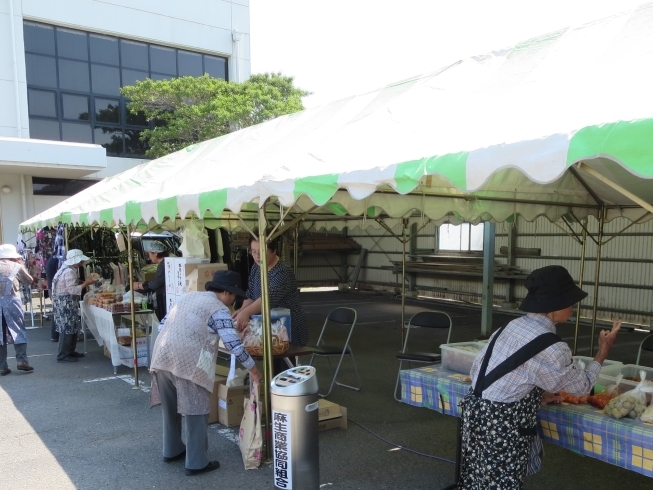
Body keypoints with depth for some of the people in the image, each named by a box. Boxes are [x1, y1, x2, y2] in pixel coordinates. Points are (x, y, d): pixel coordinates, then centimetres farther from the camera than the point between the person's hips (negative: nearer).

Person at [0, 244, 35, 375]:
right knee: (19, 332, 6)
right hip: (12, 301, -2)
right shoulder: (16, 266, 5)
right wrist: (22, 265, 23)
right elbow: (29, 281, 16)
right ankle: (21, 360, -3)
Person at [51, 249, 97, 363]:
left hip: (68, 303, 11)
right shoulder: (69, 272, -20)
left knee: (72, 328, 16)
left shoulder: (70, 269, 13)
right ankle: (63, 355, 1)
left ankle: (70, 351, 25)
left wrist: (85, 282, 8)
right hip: (65, 304, -11)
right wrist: (86, 283, -19)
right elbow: (72, 290, -25)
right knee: (67, 329, -5)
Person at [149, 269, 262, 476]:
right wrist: (252, 368, -3)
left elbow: (163, 323, 22)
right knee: (196, 413, 4)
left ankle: (172, 451, 37)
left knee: (170, 408, 22)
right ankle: (197, 463, 11)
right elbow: (233, 343, -11)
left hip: (162, 358, 8)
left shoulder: (188, 296, 19)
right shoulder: (219, 310, -4)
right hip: (188, 364, -8)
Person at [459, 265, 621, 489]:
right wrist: (602, 352, 16)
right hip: (501, 426, -8)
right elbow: (582, 386, 1)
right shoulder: (551, 348, -17)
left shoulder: (511, 326, 5)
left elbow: (479, 370, 8)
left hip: (476, 412, 8)